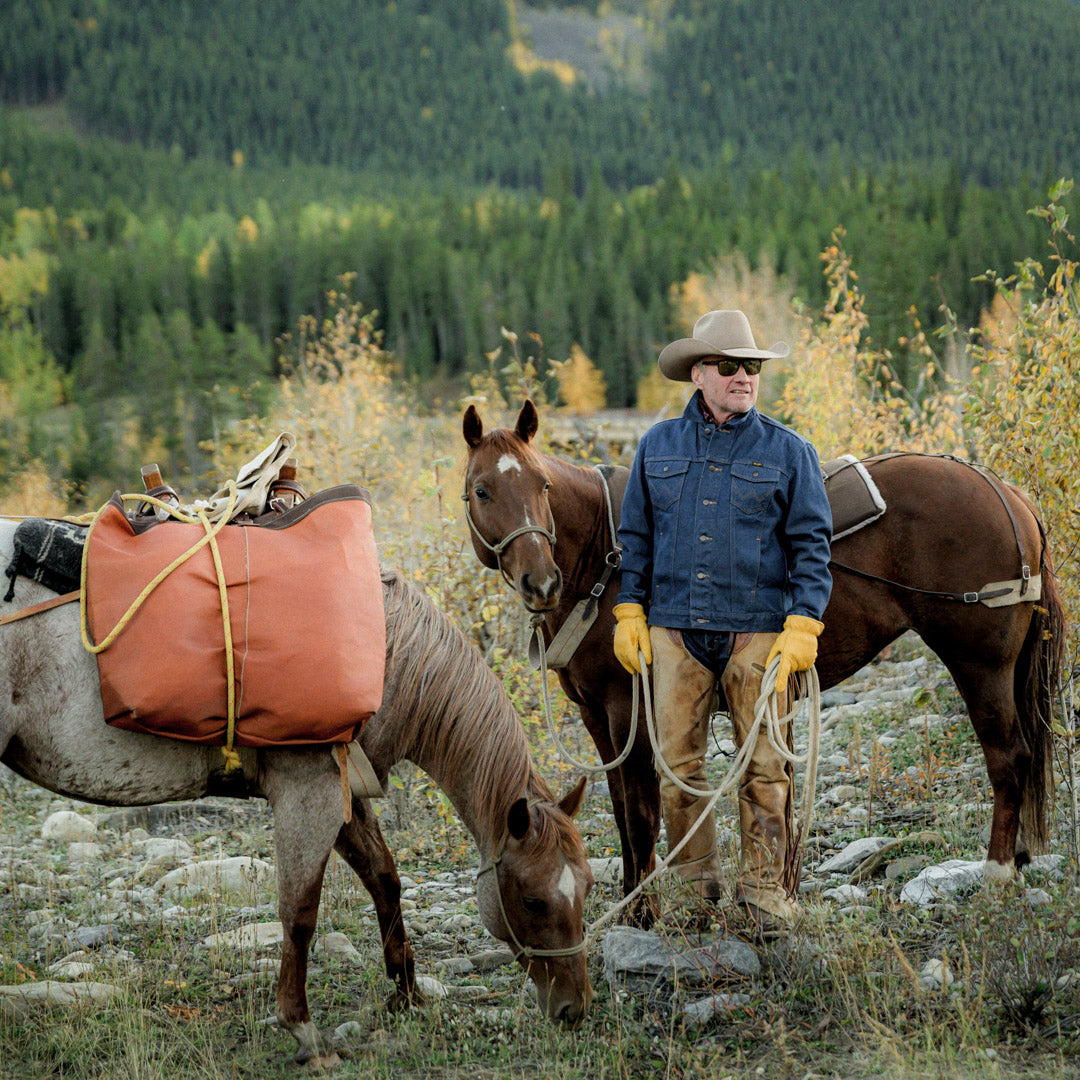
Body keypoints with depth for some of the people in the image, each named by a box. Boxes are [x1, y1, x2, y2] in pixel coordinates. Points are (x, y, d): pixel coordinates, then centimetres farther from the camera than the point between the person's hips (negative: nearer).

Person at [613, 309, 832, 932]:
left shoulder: (788, 451, 2)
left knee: (764, 765, 1)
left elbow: (811, 544, 0)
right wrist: (630, 611, 7)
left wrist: (803, 626, -9)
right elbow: (637, 536, 15)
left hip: (758, 631, -2)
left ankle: (766, 888, 11)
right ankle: (695, 885, 18)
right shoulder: (658, 447, 9)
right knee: (677, 764, 5)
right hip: (674, 629, 2)